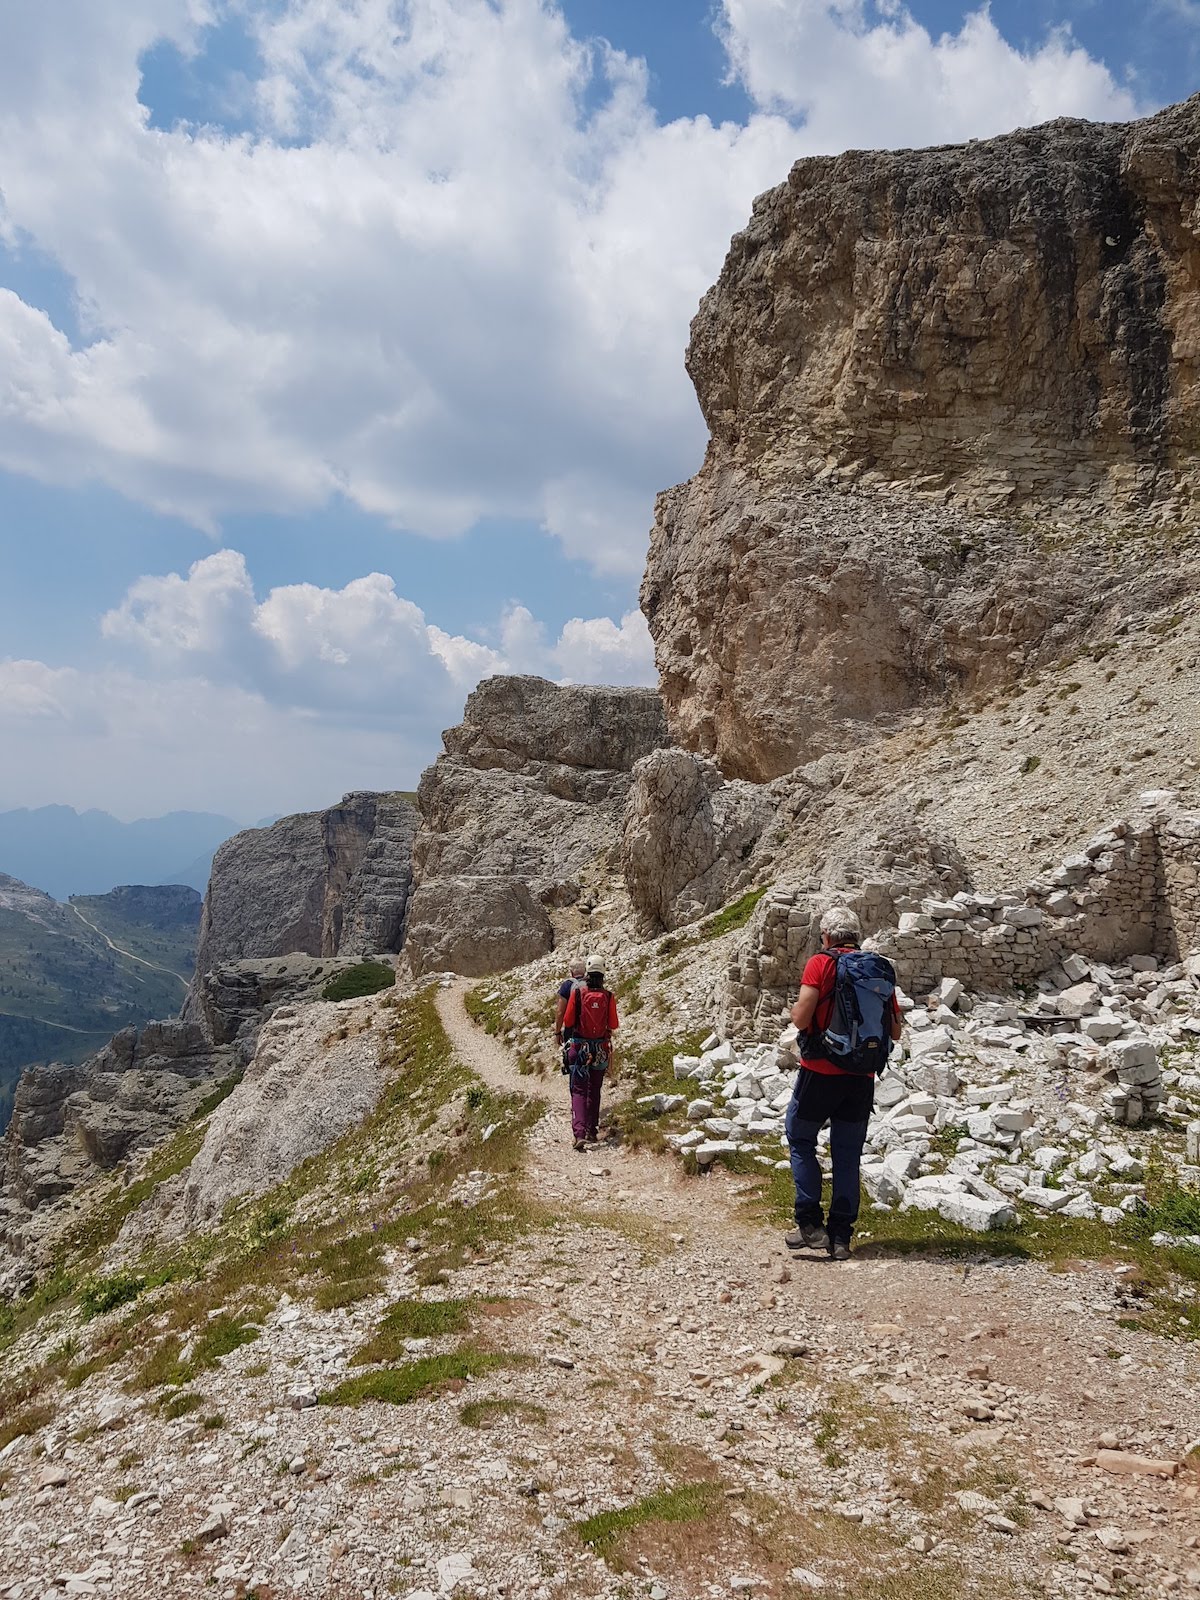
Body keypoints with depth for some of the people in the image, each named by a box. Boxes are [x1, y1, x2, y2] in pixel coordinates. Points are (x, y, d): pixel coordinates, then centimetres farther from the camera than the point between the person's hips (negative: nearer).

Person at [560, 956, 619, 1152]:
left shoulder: (577, 993, -10)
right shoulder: (609, 996, -8)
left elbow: (567, 1022, -6)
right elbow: (614, 1025, -4)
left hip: (579, 1048, -2)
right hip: (601, 1049, 2)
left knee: (579, 1090, 1)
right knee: (594, 1090, 17)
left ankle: (579, 1132, -17)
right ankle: (592, 1131, 25)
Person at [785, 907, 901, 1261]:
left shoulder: (820, 963, -9)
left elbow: (801, 1018, -16)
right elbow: (895, 1032, 9)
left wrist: (795, 1009, 6)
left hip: (821, 1072, -4)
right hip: (862, 1077, 4)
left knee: (801, 1139, 12)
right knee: (848, 1155, 12)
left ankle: (811, 1224, 6)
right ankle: (841, 1236, 14)